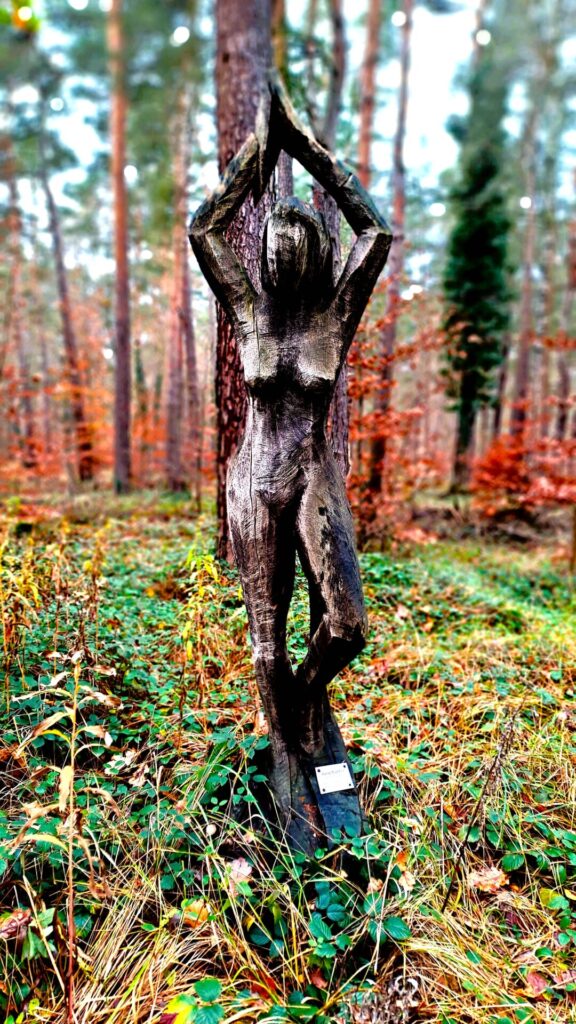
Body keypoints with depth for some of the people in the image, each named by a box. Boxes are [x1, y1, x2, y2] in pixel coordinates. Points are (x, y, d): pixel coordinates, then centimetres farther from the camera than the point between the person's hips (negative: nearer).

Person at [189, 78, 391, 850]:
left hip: (316, 482, 0)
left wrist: (306, 145, -2)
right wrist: (259, 149, -2)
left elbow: (377, 232, -6)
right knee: (268, 640, 4)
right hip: (254, 486, 1)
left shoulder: (337, 315, 1)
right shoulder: (249, 313, 3)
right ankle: (290, 764, 24)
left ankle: (309, 697, 20)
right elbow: (202, 229, -2)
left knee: (347, 625, -16)